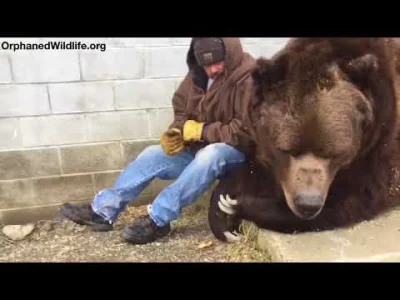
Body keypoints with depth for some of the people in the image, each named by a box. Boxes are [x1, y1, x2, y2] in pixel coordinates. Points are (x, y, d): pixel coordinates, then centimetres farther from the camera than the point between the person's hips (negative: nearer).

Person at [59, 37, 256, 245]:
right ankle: (102, 211, -3)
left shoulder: (248, 80, -21)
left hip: (234, 153, -6)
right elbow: (181, 112, 11)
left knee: (209, 155, -39)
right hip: (197, 149, 7)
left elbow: (245, 132, -27)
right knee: (152, 154, -8)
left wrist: (201, 131, -23)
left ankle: (157, 219, -31)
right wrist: (176, 133, -11)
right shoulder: (198, 74, 1)